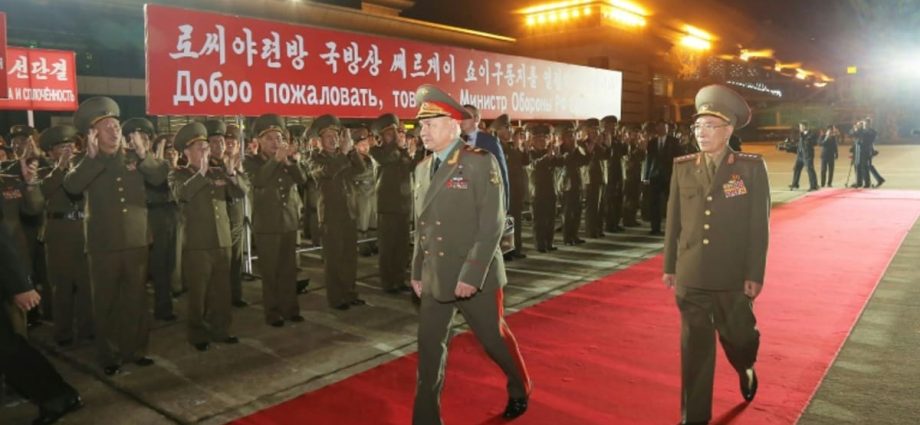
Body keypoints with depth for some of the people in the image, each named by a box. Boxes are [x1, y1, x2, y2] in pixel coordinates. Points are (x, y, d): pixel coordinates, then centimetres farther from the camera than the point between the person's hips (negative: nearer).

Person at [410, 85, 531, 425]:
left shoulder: (480, 163, -12)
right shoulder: (422, 169, 7)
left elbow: (492, 225, -17)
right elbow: (420, 227, 13)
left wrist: (471, 275, -21)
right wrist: (417, 271, 9)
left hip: (475, 277, -5)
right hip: (435, 278, 5)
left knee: (494, 339, 12)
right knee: (429, 347, 7)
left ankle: (520, 390, 41)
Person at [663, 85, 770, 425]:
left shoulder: (752, 167, -5)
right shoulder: (682, 167, 3)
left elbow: (759, 225, -6)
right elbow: (673, 221, 6)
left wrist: (755, 275, -8)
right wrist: (670, 266, 6)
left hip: (733, 277, -1)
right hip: (691, 276, 2)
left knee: (738, 337, 16)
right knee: (694, 349, 7)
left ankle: (745, 369, 52)